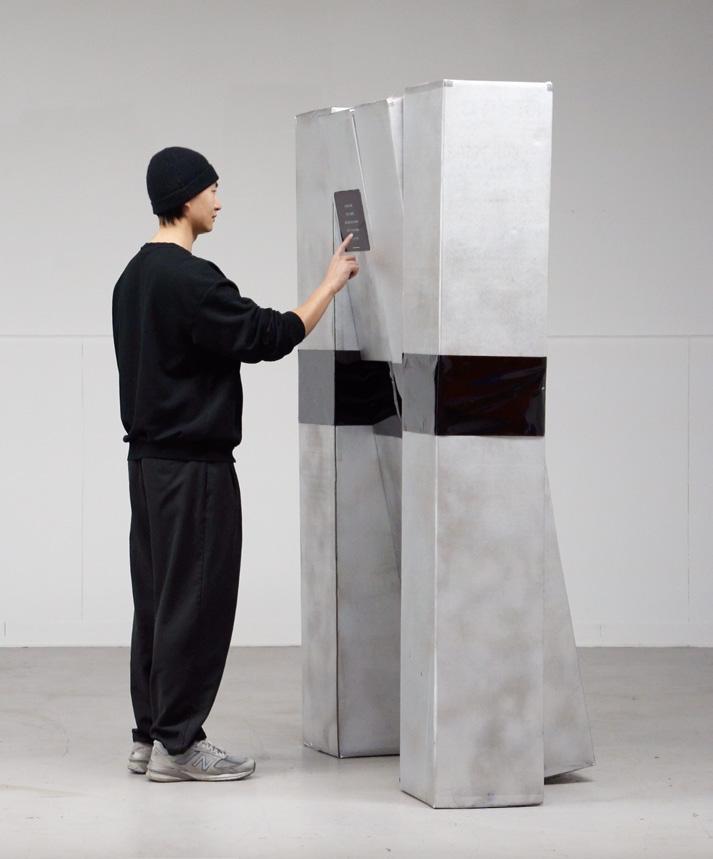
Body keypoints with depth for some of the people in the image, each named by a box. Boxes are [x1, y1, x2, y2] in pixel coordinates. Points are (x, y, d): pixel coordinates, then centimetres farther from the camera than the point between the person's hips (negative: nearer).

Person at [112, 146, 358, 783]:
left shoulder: (136, 276, 13)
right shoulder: (190, 279, -19)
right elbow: (269, 337, -18)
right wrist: (332, 283, -8)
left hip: (152, 459, 10)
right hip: (193, 465, -10)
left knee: (159, 597, 12)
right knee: (196, 599, -5)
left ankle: (151, 735, 16)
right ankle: (177, 744, -1)